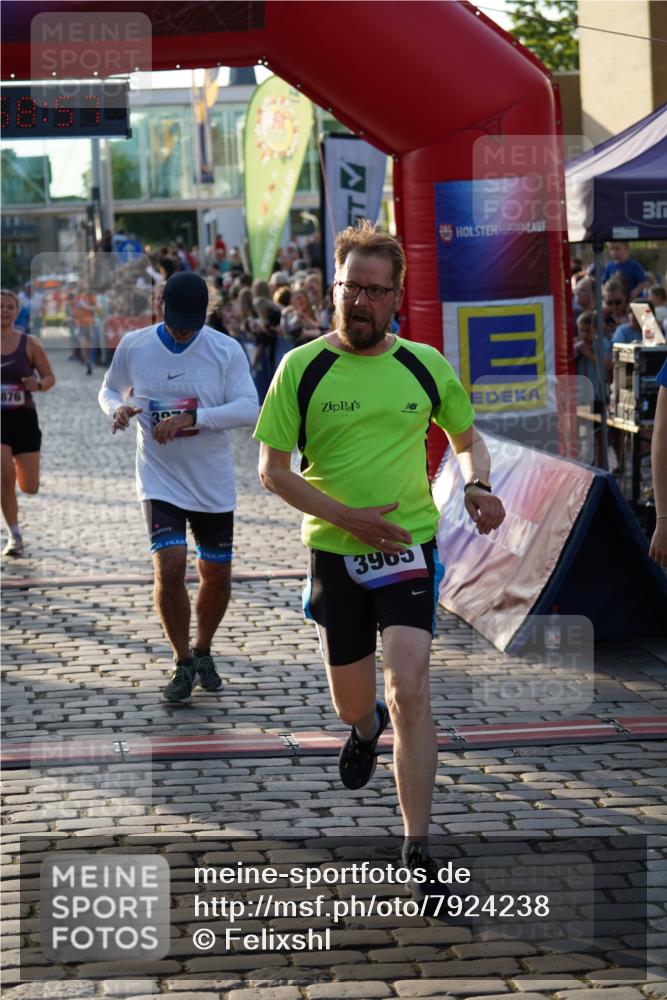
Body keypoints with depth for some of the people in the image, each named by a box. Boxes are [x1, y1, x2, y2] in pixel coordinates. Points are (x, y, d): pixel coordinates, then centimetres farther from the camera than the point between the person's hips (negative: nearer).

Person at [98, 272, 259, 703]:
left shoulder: (226, 350, -8)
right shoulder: (133, 346, -2)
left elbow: (249, 409, -17)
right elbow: (110, 389, 13)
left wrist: (191, 417, -27)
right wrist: (118, 407, -11)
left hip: (213, 484, 1)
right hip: (160, 480, 0)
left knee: (217, 576, 8)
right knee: (170, 567, -15)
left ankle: (203, 651, 33)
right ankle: (183, 663, 2)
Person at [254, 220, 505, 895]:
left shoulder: (426, 366, 2)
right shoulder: (302, 369, -3)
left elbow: (467, 439, 18)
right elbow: (272, 470, -3)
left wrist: (477, 487, -5)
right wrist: (347, 515, -15)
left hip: (409, 547, -1)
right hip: (334, 554, 1)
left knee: (409, 691, -17)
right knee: (352, 703, 15)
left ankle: (417, 852, -10)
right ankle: (367, 728, 56)